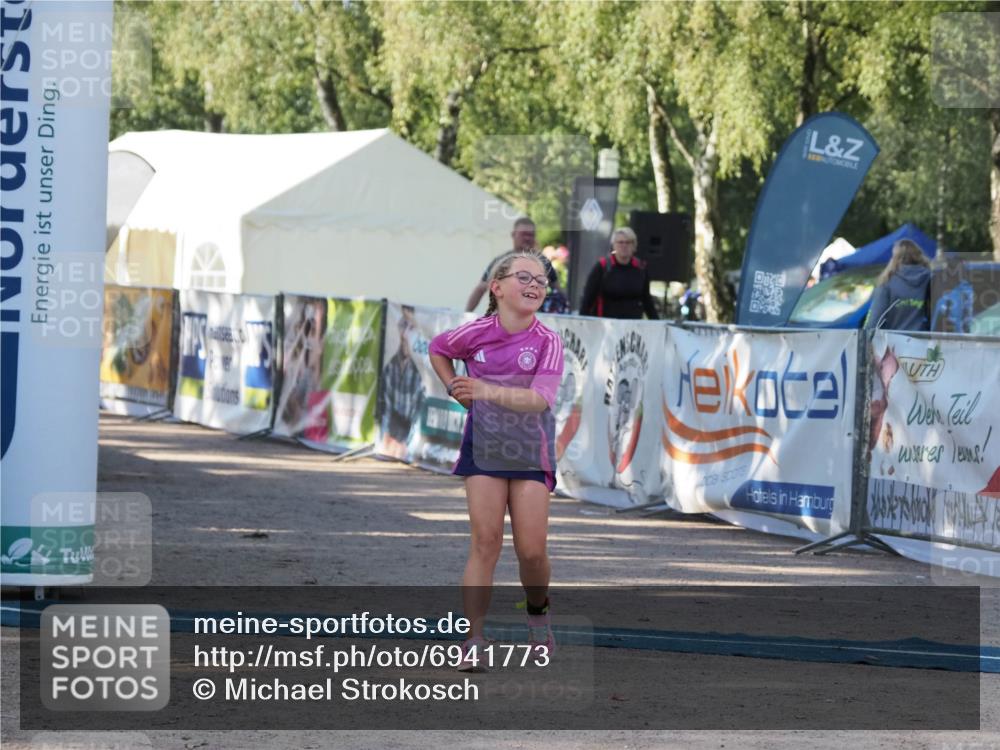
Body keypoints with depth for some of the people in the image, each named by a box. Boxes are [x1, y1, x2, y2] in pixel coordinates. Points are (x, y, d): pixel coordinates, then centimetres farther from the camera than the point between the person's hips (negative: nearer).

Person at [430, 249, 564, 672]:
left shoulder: (547, 342, -13)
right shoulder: (477, 333, -7)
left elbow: (541, 399, -29)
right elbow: (438, 350, 15)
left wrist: (489, 391, -42)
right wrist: (458, 392, 4)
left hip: (531, 454, 0)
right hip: (483, 449, 0)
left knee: (532, 550, -3)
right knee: (485, 542, -10)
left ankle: (537, 612, 28)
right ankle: (473, 641, -11)